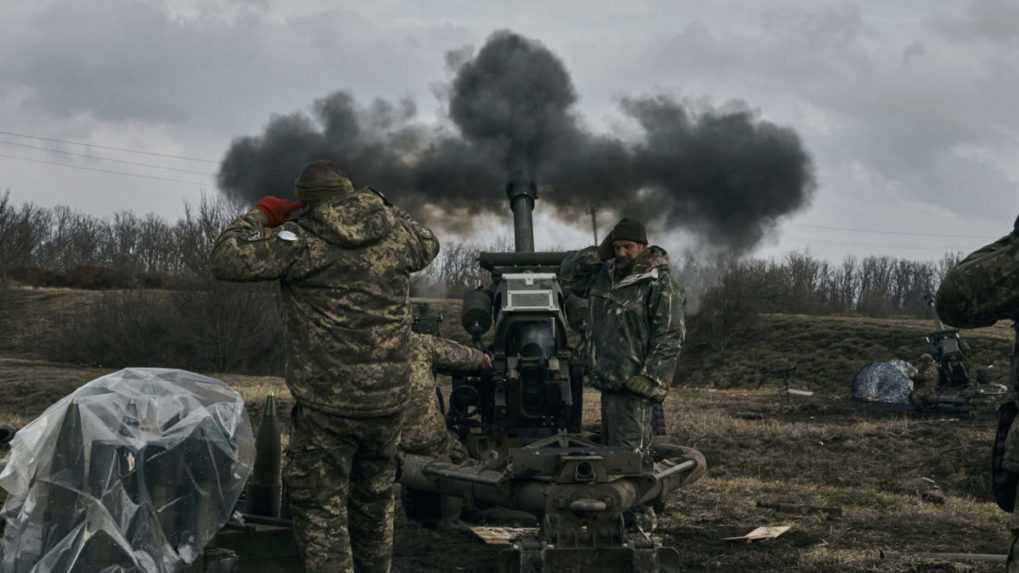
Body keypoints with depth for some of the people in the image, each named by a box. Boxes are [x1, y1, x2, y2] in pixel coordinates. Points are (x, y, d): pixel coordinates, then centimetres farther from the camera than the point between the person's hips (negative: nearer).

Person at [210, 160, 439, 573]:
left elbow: (227, 261, -14)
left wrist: (260, 216, 1)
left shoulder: (302, 237, -11)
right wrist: (386, 209, 26)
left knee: (321, 510, 4)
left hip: (328, 403, -5)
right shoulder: (393, 231, 3)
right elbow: (427, 247, 25)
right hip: (389, 398, 5)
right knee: (375, 498, 23)